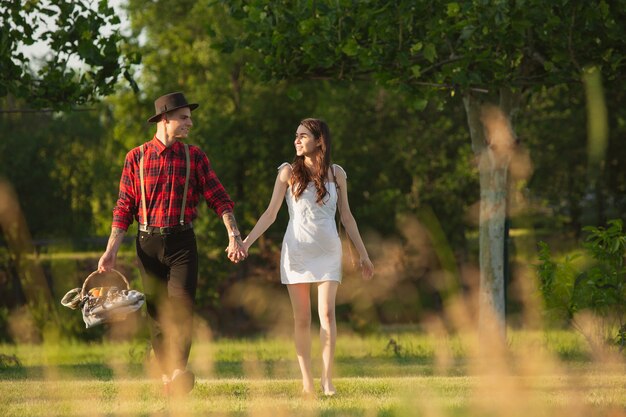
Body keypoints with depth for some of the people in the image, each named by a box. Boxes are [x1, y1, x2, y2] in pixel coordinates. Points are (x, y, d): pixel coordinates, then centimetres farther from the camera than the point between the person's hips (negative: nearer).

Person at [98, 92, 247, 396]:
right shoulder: (136, 158, 5)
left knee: (181, 305, -16)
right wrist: (111, 250, -2)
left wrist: (234, 236, -12)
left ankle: (179, 370, -25)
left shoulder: (194, 156, 7)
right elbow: (124, 208, 5)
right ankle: (166, 375, 10)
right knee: (157, 312, 2)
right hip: (148, 243, 1)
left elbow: (218, 198, 1)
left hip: (182, 242, -1)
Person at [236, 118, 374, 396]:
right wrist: (246, 241, -8)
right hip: (296, 250, 0)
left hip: (328, 251, 0)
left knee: (327, 314, -12)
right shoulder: (289, 172, 3)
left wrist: (363, 254, 13)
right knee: (301, 318, 0)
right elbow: (271, 214, 3)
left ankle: (327, 380, -10)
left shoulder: (336, 174, 6)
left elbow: (346, 216, 12)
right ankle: (306, 380, 6)